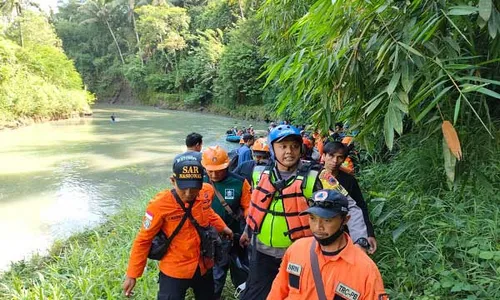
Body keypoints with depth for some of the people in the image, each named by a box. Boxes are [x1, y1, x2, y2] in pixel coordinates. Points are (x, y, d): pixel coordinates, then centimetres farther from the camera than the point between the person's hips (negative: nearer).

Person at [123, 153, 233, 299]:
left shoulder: (207, 192, -16)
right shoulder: (160, 205, -27)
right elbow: (143, 240, -15)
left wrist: (221, 227, 13)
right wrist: (132, 275, -10)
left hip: (204, 266, 5)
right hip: (174, 271, -5)